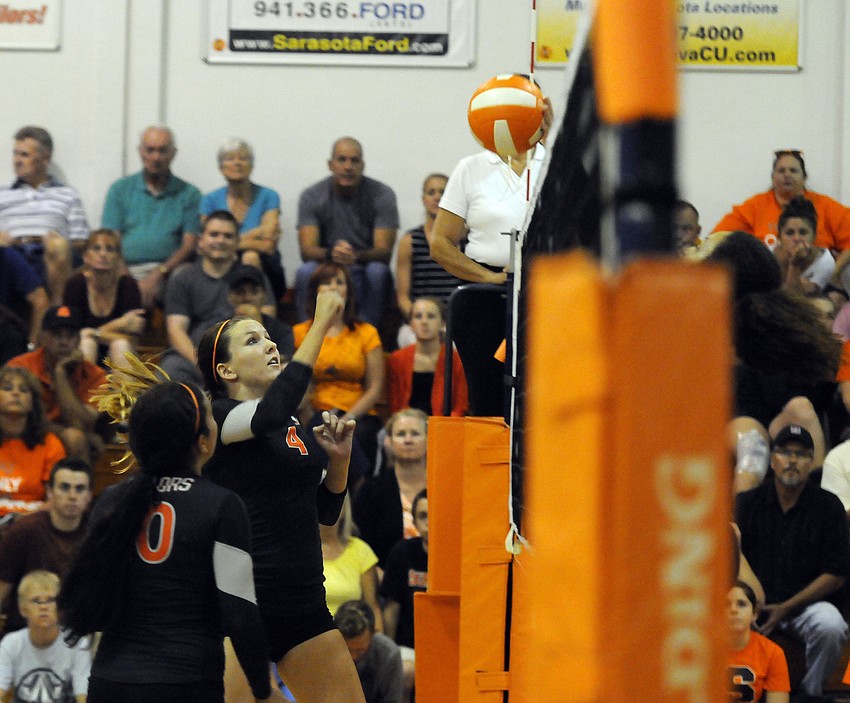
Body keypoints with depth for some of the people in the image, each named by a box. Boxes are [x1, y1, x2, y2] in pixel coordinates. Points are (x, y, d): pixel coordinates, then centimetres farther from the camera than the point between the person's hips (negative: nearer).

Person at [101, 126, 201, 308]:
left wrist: (158, 274, -13)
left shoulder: (188, 194, 14)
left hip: (168, 271, 0)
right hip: (127, 271, 0)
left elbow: (189, 246, 4)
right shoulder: (120, 189, 17)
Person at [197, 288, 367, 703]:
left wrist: (338, 458, 3)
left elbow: (326, 512, 22)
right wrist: (320, 326, -27)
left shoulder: (293, 425, 15)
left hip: (302, 602, 8)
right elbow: (270, 414, -31)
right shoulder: (217, 417, -7)